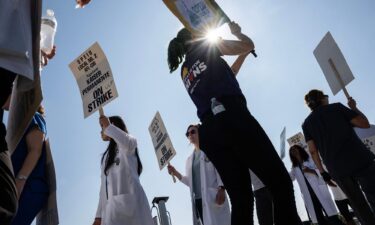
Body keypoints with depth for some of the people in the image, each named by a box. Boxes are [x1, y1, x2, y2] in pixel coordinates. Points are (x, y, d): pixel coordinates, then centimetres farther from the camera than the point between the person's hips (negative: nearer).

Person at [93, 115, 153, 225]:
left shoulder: (129, 145, 10)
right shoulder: (107, 156, 28)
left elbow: (128, 142, -19)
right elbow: (104, 185, 20)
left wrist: (107, 126, -7)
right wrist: (99, 215, 12)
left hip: (130, 201, -6)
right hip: (114, 205, 6)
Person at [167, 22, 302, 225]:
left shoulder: (185, 72, 31)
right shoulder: (206, 46, 14)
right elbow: (249, 45, 18)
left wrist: (243, 56, 46)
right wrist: (236, 32, 38)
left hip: (209, 132, 7)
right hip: (231, 116, -6)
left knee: (240, 199, 4)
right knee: (280, 182, -5)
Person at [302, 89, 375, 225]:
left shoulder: (307, 123, 11)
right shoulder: (336, 107, 6)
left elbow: (313, 150, 4)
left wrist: (322, 171, 10)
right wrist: (354, 108, 20)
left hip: (336, 169, 2)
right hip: (359, 159, -2)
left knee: (359, 206, 11)